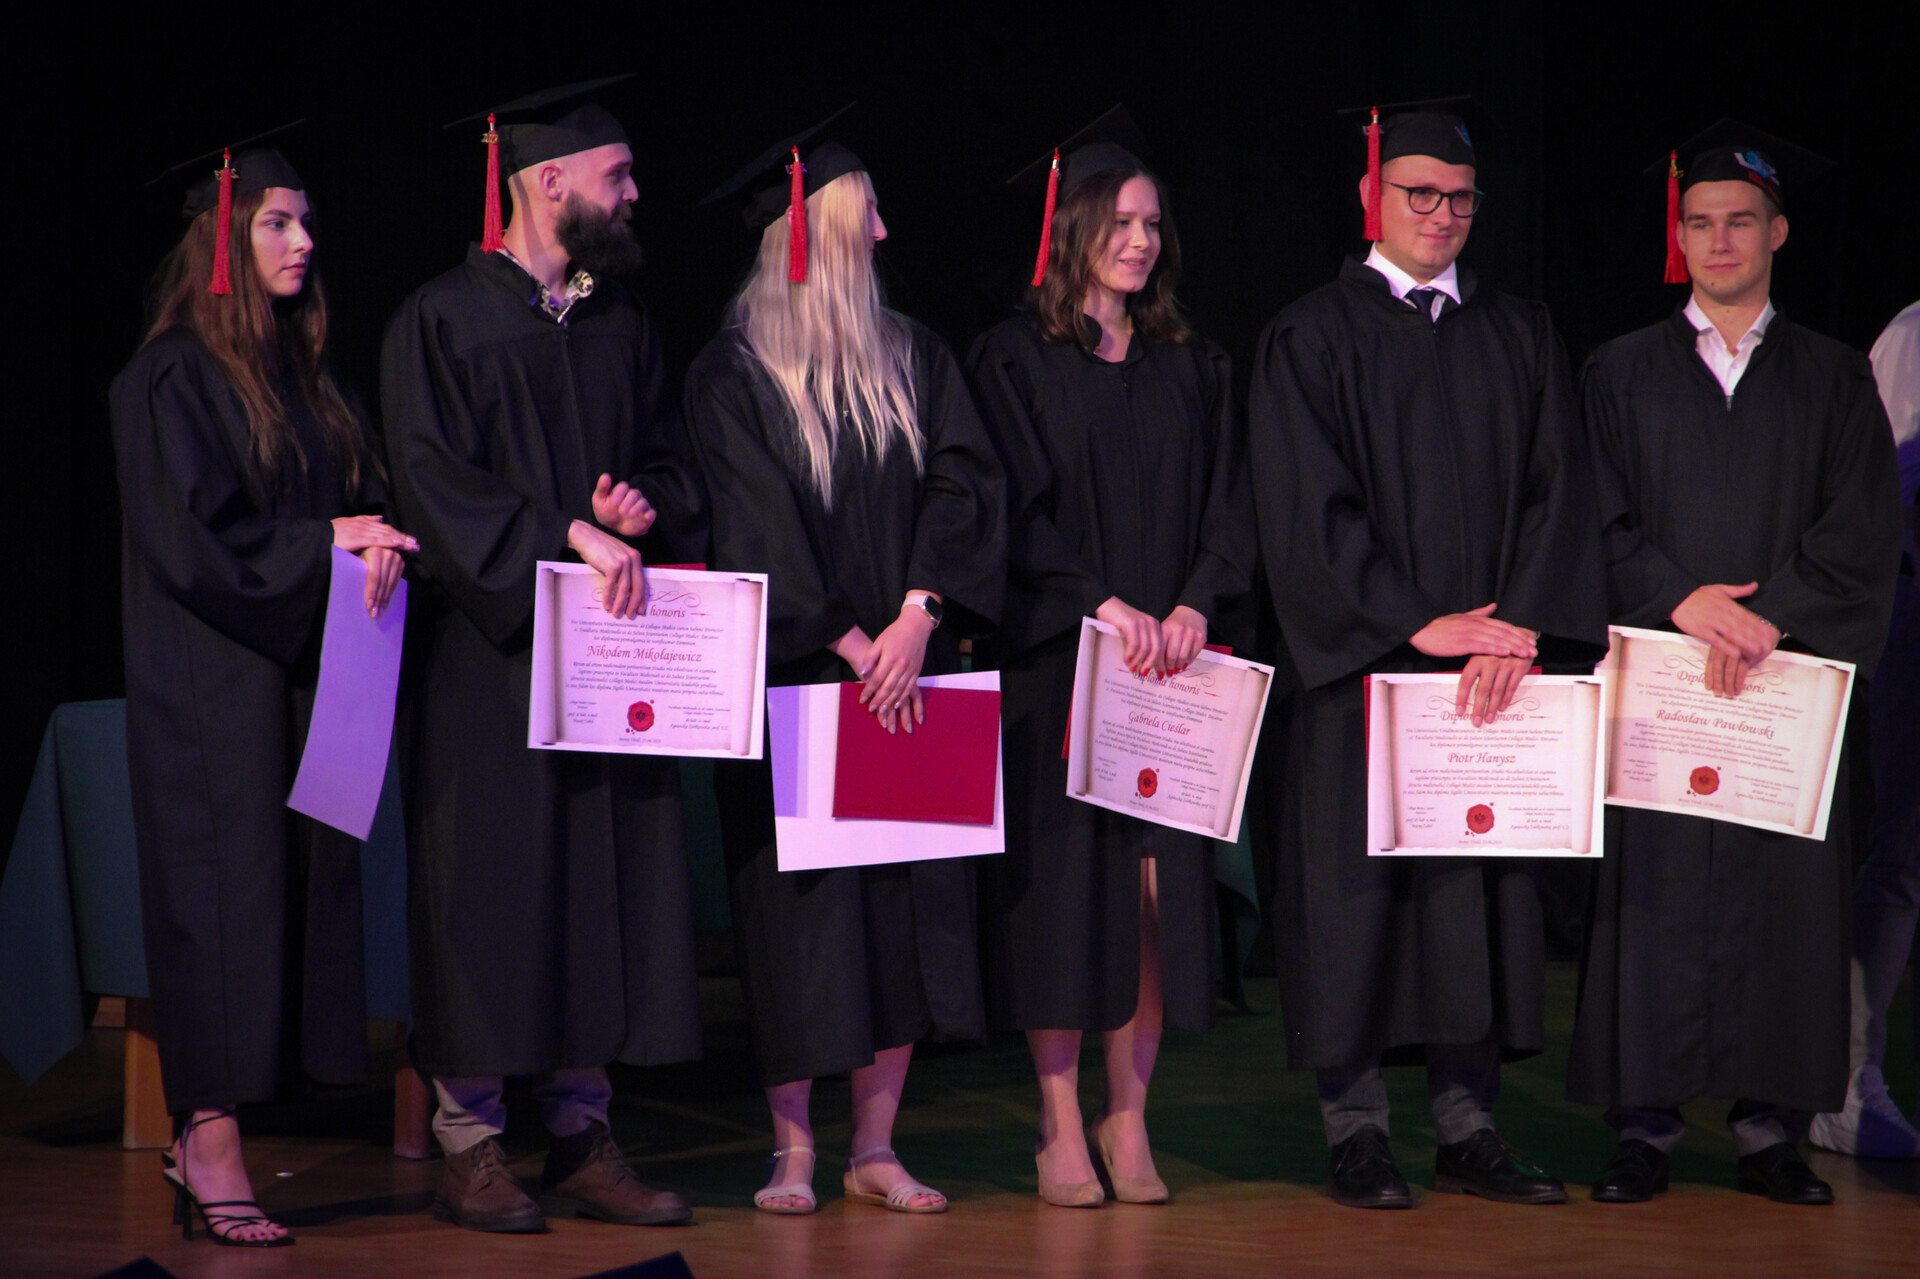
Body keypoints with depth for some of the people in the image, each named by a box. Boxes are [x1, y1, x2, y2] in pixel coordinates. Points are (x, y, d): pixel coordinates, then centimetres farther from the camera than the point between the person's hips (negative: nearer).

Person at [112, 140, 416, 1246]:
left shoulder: (303, 372, 15)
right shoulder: (174, 378, -7)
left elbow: (366, 492, 15)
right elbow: (190, 538, -14)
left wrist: (379, 543, -6)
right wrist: (326, 541, -13)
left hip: (298, 676, 7)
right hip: (211, 686, -7)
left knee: (298, 891, 2)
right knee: (223, 893, -7)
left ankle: (204, 1133, 8)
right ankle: (213, 1156, -5)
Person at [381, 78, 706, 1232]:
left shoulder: (621, 323, 15)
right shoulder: (443, 321, -4)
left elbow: (667, 456, 17)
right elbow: (437, 483, -11)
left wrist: (641, 507, -6)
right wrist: (567, 537, -20)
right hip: (491, 649, -5)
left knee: (603, 886, 4)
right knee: (492, 887, -4)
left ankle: (583, 1137, 10)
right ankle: (472, 1147, 2)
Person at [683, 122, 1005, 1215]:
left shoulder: (915, 359, 11)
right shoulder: (734, 375, -2)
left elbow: (964, 481, 1)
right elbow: (756, 526, -9)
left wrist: (918, 613, -14)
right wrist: (846, 642, -16)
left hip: (906, 670, 4)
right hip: (792, 669, -4)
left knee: (909, 903, 2)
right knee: (801, 908, -3)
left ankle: (877, 1148, 8)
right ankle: (795, 1149, 4)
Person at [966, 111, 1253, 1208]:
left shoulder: (1194, 368, 14)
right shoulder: (1016, 361, 2)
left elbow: (1228, 504, 9)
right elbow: (1015, 510, -6)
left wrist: (1192, 604, -9)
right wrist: (1102, 603, -18)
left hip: (1168, 656, 3)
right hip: (1054, 658, -3)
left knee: (1158, 886, -2)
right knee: (1064, 881, -4)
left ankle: (1128, 1119, 6)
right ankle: (1062, 1126, 3)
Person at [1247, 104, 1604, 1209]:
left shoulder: (1523, 337, 12)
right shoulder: (1312, 338, 1)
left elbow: (1557, 493, 4)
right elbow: (1309, 507, -8)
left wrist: (1519, 632, -11)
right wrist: (1417, 626, -15)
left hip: (1495, 665, 3)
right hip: (1360, 659, -3)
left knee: (1481, 887, 3)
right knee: (1357, 880, -2)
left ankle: (1469, 1124, 9)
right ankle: (1356, 1126, 5)